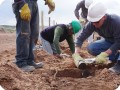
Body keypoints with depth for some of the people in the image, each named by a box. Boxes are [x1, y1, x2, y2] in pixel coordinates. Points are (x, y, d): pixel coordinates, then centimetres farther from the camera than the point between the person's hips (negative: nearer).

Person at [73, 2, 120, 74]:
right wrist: (76, 54, -35)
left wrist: (104, 54, -40)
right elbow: (81, 38, -21)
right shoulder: (92, 24, -23)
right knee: (91, 48, -16)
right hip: (109, 41, 5)